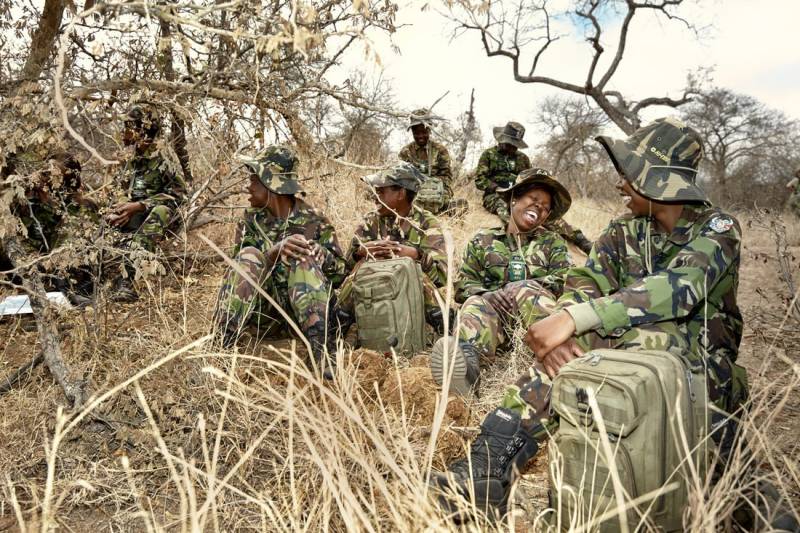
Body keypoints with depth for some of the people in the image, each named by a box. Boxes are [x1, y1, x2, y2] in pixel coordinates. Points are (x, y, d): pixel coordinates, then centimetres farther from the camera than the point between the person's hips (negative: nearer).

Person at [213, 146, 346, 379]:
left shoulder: (314, 221, 2)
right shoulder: (251, 221, 8)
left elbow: (340, 273, 2)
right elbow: (242, 268, -5)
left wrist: (318, 252, -19)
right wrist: (273, 253, -24)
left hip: (305, 309, -1)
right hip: (265, 309, 2)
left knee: (303, 260, -28)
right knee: (250, 256, -22)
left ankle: (323, 350, -40)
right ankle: (220, 342, -32)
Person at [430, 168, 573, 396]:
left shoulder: (553, 242, 22)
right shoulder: (483, 240, 22)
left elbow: (564, 281, 4)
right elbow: (464, 287, 13)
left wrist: (515, 290, -9)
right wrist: (491, 296, -9)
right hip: (496, 314, 0)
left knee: (523, 289, -32)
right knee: (477, 305, -34)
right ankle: (466, 362, -65)